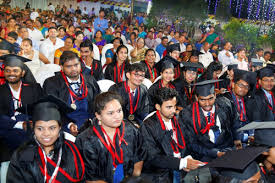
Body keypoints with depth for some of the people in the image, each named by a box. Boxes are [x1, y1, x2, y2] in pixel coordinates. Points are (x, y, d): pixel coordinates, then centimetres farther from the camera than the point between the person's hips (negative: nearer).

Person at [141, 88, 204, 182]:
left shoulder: (176, 121, 8)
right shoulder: (148, 126, -11)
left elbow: (185, 143, 14)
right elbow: (153, 158, -14)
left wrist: (188, 158, -7)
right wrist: (183, 163, -19)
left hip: (181, 169, 5)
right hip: (160, 172, -4)